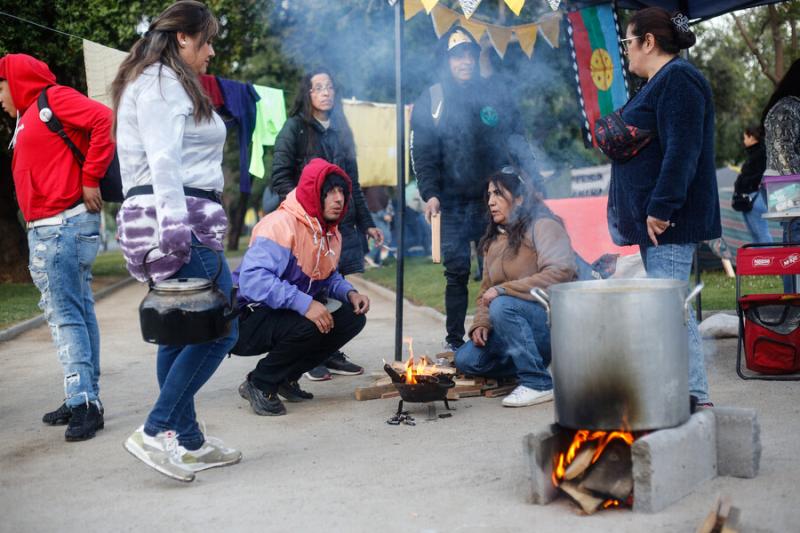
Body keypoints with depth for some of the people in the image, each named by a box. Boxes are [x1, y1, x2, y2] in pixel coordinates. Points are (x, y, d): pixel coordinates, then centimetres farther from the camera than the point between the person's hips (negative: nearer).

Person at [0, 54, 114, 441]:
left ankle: (83, 402, -13)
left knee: (65, 314, -12)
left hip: (61, 226, -9)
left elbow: (104, 120, -19)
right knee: (78, 312, 9)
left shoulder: (53, 98, -5)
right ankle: (84, 400, 14)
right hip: (50, 228, 9)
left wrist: (90, 180, -18)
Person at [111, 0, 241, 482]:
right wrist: (176, 229, -25)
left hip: (180, 220, 11)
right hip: (178, 217, -11)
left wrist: (176, 227, 15)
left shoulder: (162, 83, 25)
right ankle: (156, 432, -10)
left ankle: (189, 441, 15)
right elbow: (163, 162, -18)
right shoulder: (162, 83, -6)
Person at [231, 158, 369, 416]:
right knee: (307, 327, -35)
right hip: (247, 319, -9)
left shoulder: (331, 234, 6)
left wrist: (349, 293, -5)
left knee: (352, 318, -4)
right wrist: (303, 303, -41)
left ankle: (285, 377, 7)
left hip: (296, 314, 9)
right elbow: (252, 278, -36)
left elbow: (328, 277, 18)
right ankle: (259, 385, -8)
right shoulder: (281, 225, -24)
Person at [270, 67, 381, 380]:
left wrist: (366, 223, 18)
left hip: (341, 223, 5)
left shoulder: (341, 130, 18)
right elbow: (280, 177, -7)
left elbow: (352, 183, 21)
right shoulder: (295, 128, 0)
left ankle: (330, 354, 17)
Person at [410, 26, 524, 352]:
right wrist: (430, 194, -12)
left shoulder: (494, 95, 9)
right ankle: (454, 341, 8)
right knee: (456, 272, 0)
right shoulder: (430, 101, 4)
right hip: (453, 203, -1)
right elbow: (422, 153, -1)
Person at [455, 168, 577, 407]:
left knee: (503, 306, -33)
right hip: (521, 326, 8)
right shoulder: (493, 240, 15)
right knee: (465, 359, -7)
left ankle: (538, 383, -22)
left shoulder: (543, 226, -9)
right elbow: (486, 291, 16)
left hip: (556, 321, -8)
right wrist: (481, 324, -5)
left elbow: (560, 273, -25)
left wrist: (502, 290, -26)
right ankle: (539, 363, 7)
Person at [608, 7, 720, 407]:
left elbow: (682, 150, -21)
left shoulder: (677, 79, -12)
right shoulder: (662, 82, 20)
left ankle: (696, 398, -6)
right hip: (654, 218, 11)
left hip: (668, 221, -11)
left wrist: (661, 208, -24)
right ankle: (691, 395, 18)